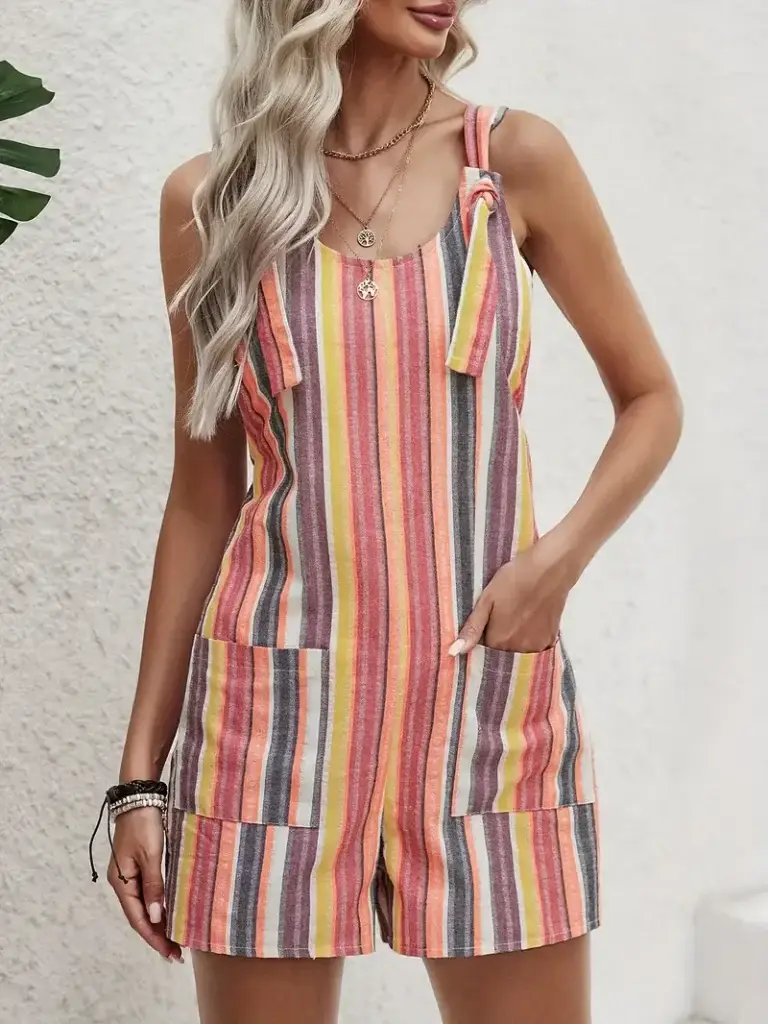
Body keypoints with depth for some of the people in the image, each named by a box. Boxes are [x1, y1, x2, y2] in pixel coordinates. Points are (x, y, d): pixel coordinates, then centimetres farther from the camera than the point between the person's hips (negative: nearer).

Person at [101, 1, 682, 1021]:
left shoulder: (518, 159, 0)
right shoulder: (210, 200, 3)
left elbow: (651, 399, 10)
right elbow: (204, 496, 7)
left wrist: (561, 555, -9)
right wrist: (142, 768, 7)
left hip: (493, 700, 0)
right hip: (280, 703, 0)